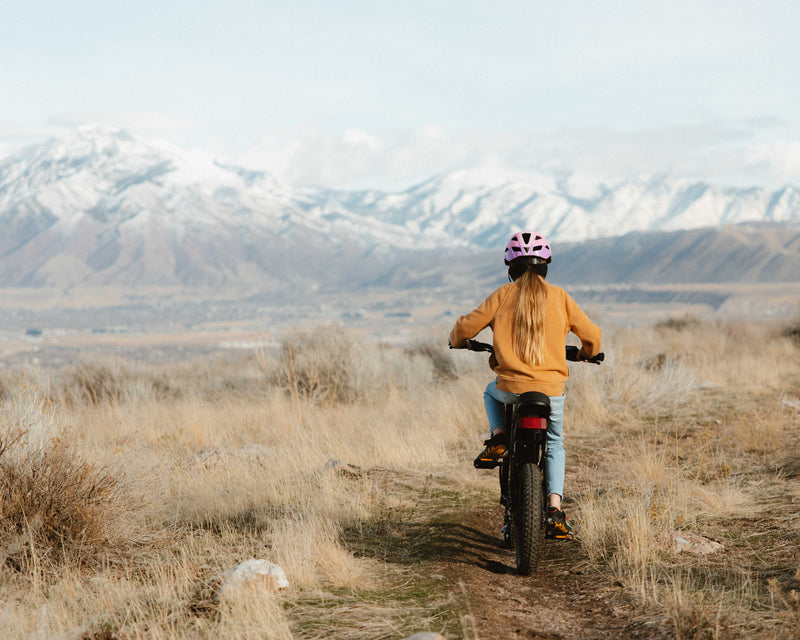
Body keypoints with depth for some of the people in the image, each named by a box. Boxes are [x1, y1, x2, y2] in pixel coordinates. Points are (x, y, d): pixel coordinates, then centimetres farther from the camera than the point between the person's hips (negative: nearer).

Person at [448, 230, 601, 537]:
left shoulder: (502, 296, 0)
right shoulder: (559, 297, 2)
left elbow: (466, 326, 2)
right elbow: (591, 334, 7)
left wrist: (458, 340, 26)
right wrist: (587, 352, 30)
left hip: (511, 388, 0)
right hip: (551, 389, 1)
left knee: (492, 392, 36)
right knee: (554, 444, 23)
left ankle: (498, 436, 9)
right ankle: (555, 508, 8)